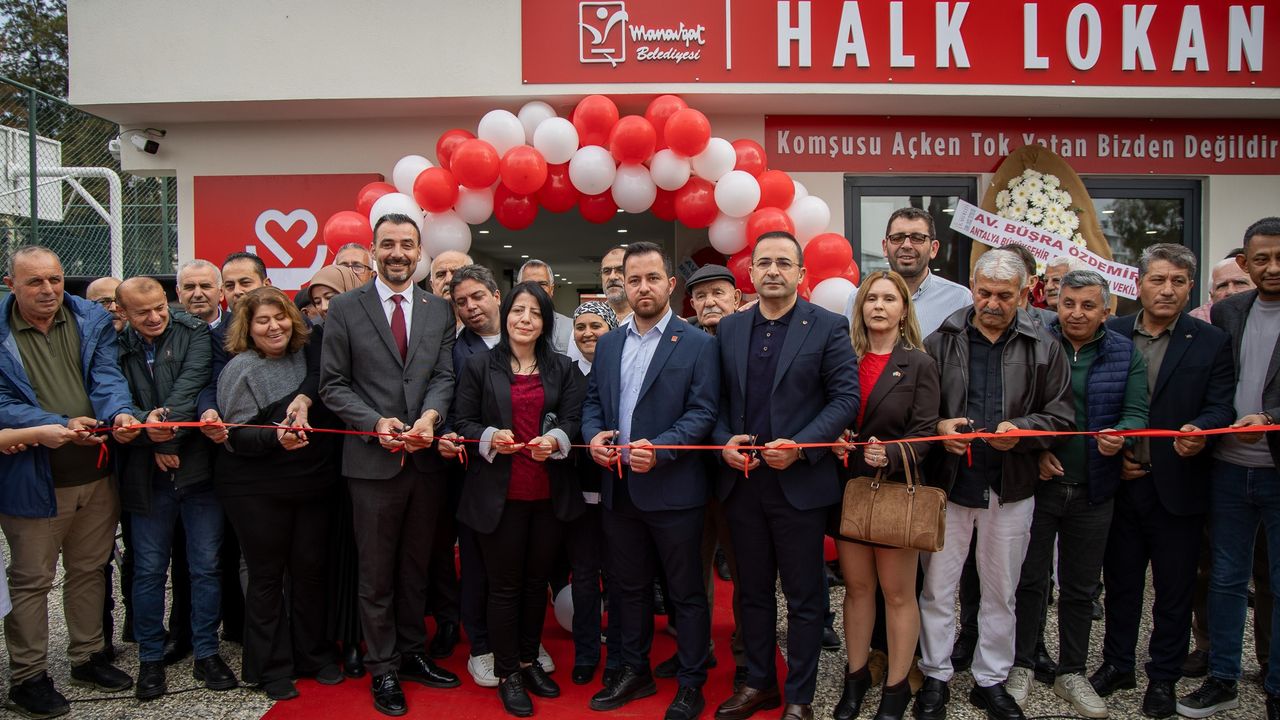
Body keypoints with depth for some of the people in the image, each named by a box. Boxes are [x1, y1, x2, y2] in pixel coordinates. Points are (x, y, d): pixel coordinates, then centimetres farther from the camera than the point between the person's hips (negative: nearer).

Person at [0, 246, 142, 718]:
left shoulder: (93, 320, 2)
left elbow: (107, 378, -7)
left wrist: (120, 413, -28)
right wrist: (60, 426, -26)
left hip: (96, 474, 4)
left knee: (89, 570, 18)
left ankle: (88, 657, 35)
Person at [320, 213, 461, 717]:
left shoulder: (439, 310, 7)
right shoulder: (345, 309, -1)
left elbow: (443, 376, 2)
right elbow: (332, 385, -3)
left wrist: (430, 416, -17)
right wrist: (376, 423, -17)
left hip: (426, 458, 3)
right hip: (372, 461, -3)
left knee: (416, 568, 17)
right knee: (376, 574, 9)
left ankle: (413, 652, 32)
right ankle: (383, 670, 22)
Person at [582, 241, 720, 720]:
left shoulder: (697, 344, -5)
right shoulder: (608, 344, 11)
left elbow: (703, 412, -11)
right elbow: (592, 401, 14)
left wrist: (659, 447, -23)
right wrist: (593, 434, -6)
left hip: (672, 489, -5)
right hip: (618, 488, 5)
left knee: (686, 593, 7)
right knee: (629, 587, 18)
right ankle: (635, 672, 34)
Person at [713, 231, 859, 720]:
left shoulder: (829, 328, -3)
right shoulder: (729, 329, 9)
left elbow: (845, 398, -8)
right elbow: (718, 398, 10)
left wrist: (800, 446, -18)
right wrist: (724, 441, -8)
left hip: (800, 481, -4)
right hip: (741, 481, 4)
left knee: (804, 598, 8)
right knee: (753, 591, 16)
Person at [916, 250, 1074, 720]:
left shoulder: (1044, 350, 1)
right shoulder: (940, 343, 1)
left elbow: (1061, 415, 1)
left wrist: (1021, 429, -17)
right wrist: (938, 427, -17)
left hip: (1011, 488, 1)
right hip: (948, 483, 0)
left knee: (1001, 592, 13)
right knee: (937, 587, 8)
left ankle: (991, 680, 30)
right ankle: (936, 676, 24)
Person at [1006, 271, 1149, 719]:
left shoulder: (1126, 354, 5)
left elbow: (1136, 412, -2)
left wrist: (1119, 435, -23)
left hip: (1094, 489, 2)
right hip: (1038, 480, -2)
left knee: (1081, 586, 13)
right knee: (1030, 578, 5)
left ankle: (1071, 673, 27)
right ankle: (1021, 665, 20)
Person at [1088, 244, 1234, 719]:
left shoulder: (1211, 343, -1)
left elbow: (1221, 406, -6)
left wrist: (1199, 429, -27)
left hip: (1178, 486, -1)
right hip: (1119, 481, 1)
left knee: (1174, 587, 10)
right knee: (1120, 580, 15)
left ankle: (1163, 677, 26)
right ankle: (1118, 665, 31)